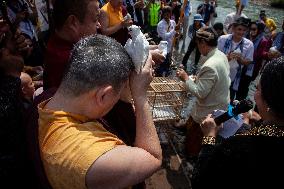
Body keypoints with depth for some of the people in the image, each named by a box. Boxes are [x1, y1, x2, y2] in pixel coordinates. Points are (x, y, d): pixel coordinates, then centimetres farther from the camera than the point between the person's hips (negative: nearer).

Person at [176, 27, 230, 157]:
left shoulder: (209, 66, -34)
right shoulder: (221, 55, -3)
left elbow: (200, 93, -28)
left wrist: (186, 78, -17)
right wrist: (199, 78, 4)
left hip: (209, 111, -9)